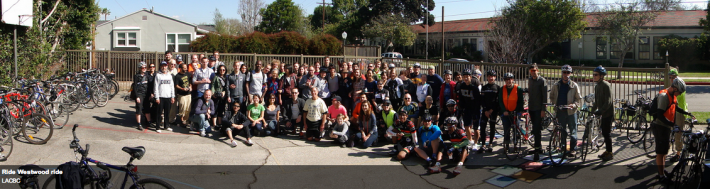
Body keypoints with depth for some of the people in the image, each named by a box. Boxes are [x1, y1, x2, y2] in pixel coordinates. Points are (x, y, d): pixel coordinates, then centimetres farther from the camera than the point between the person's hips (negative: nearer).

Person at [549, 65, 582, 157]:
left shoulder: (574, 85, 0)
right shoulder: (556, 85, 7)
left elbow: (579, 99, 3)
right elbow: (551, 97, 16)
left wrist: (574, 105, -15)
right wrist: (554, 104, -1)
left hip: (571, 111, -3)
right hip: (560, 111, 3)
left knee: (573, 131, -1)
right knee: (562, 131, 10)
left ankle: (573, 149, 7)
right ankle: (563, 148, 20)